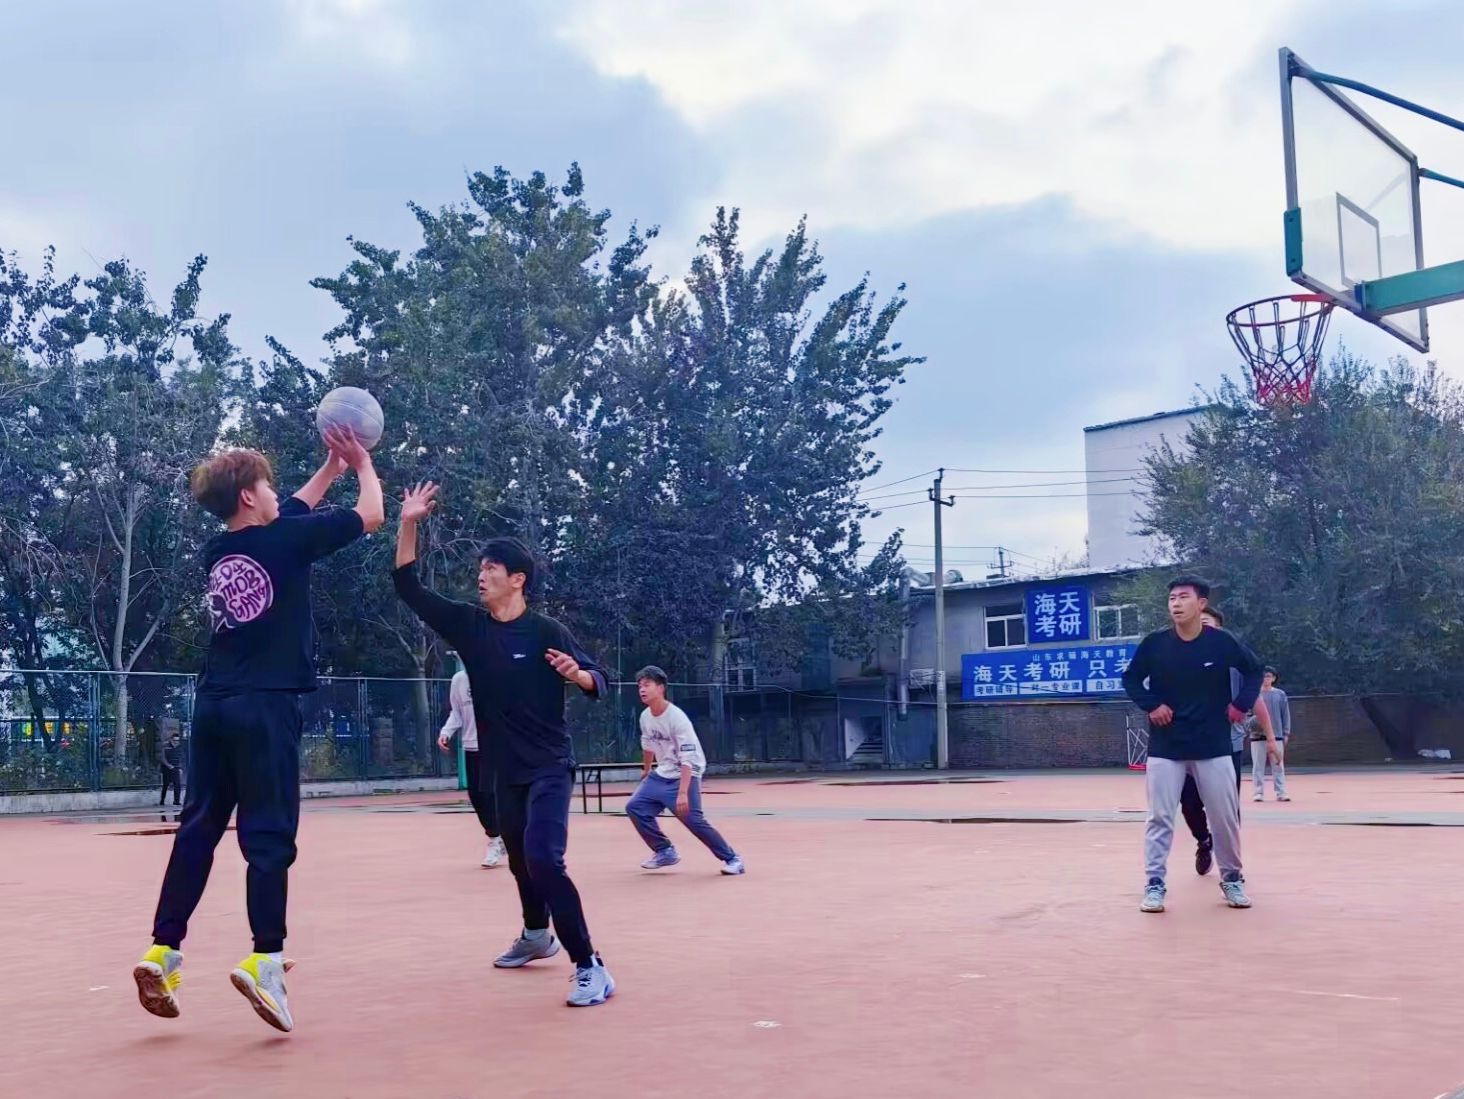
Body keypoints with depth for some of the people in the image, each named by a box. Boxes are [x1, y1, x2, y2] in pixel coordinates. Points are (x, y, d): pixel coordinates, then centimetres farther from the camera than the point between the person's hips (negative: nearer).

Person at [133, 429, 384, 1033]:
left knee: (199, 828, 11)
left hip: (213, 706, 7)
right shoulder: (281, 541, -6)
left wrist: (331, 466, 35)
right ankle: (265, 959, -11)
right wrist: (361, 463, 21)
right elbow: (371, 515, 4)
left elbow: (288, 515, 31)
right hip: (265, 707, -7)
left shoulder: (216, 550, 14)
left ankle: (163, 951, 11)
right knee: (269, 835, -5)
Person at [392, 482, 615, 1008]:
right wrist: (408, 524, -8)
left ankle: (590, 967, -16)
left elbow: (598, 682, -11)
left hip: (549, 767, -6)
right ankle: (536, 936, 48)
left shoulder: (547, 632, -11)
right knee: (519, 858, 23)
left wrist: (577, 674, -34)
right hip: (506, 769, 6)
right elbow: (408, 586, 1)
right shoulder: (468, 625, 2)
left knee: (543, 860, -21)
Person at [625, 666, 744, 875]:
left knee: (694, 820, -17)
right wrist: (646, 771, 32)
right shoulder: (645, 716, -1)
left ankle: (731, 859, -3)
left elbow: (688, 759, -28)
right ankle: (665, 852, 10)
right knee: (635, 807, 0)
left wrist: (682, 793, -36)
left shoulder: (677, 717, -24)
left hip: (685, 775, -8)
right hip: (661, 775, 8)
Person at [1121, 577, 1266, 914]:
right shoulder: (1155, 644, -7)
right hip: (1166, 747, 0)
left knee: (1226, 817, 6)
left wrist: (1241, 704, -3)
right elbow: (1130, 678, 6)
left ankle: (1232, 879, 24)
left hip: (1213, 747, 0)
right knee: (1160, 817, -1)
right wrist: (1150, 705, -9)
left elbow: (1254, 670, 8)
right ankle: (1154, 884, 5)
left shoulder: (1221, 642, -8)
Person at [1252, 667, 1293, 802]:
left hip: (1276, 735, 1)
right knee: (1258, 766, 1)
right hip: (1257, 735, -1)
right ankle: (1259, 792, 5)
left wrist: (1286, 733, 3)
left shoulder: (1280, 694, 7)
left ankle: (1281, 792, 5)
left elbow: (1286, 714, 8)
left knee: (1278, 765, 2)